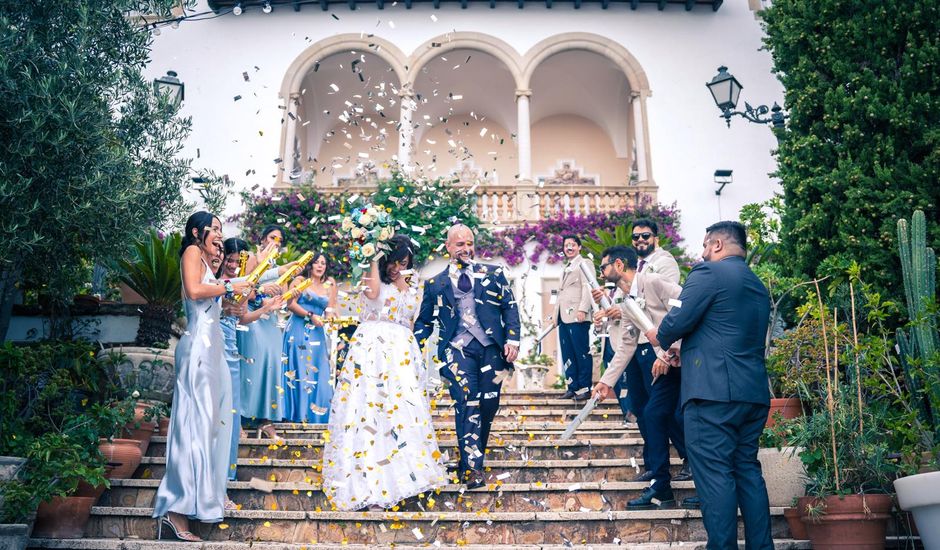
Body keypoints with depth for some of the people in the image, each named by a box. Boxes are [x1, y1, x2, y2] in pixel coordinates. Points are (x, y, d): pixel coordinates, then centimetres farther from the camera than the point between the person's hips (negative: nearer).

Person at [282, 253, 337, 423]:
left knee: (318, 374, 2)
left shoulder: (329, 285, 12)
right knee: (298, 371, -2)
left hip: (317, 334, 4)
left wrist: (330, 315, -10)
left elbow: (330, 309, 12)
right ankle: (296, 414, 3)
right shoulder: (300, 281, 3)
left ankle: (316, 414, 9)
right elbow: (291, 304, -6)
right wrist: (311, 316, -13)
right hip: (298, 331, -3)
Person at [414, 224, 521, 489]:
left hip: (491, 347, 2)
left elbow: (510, 307, 10)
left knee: (489, 405, 2)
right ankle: (472, 467, -16)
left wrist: (513, 340, -2)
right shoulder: (435, 284, 13)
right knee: (467, 402, -17)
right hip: (457, 348, -1)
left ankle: (472, 455, 22)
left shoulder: (493, 274, 13)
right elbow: (424, 321, 18)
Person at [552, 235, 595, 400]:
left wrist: (582, 309, -20)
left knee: (582, 353, -6)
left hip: (577, 316, -8)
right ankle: (573, 387, 10)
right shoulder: (566, 268, 27)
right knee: (567, 355, 6)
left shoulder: (585, 263, 3)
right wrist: (555, 313, 15)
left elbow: (588, 287, -10)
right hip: (564, 317, 8)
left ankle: (584, 388, -2)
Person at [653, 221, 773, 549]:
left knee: (715, 475, -6)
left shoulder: (709, 272, -6)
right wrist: (681, 351, 30)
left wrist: (660, 337, 8)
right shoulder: (759, 286, 20)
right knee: (748, 470, 14)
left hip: (712, 391, -8)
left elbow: (679, 321, -14)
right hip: (755, 392, 9)